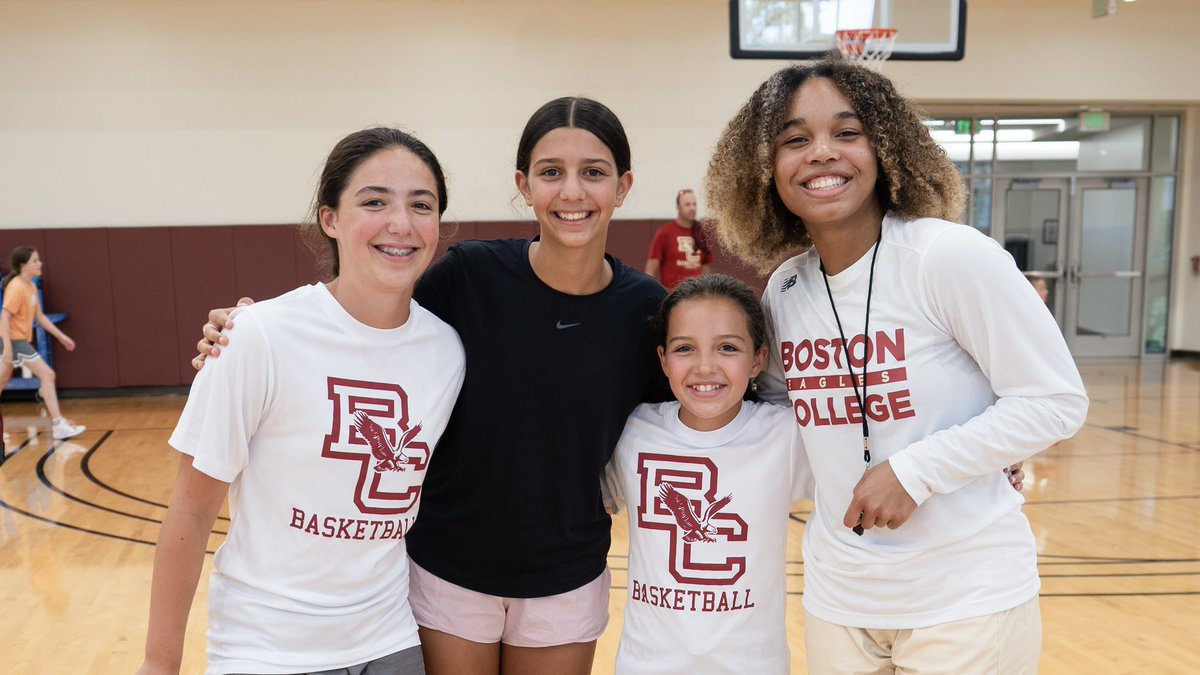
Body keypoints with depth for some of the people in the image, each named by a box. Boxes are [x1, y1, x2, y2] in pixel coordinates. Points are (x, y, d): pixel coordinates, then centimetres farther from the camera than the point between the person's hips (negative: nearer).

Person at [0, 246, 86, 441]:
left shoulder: (31, 287, 10)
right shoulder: (16, 287, -17)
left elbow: (39, 316, 16)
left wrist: (61, 336, 14)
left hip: (21, 340, 9)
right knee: (47, 374, -11)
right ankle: (58, 425, -11)